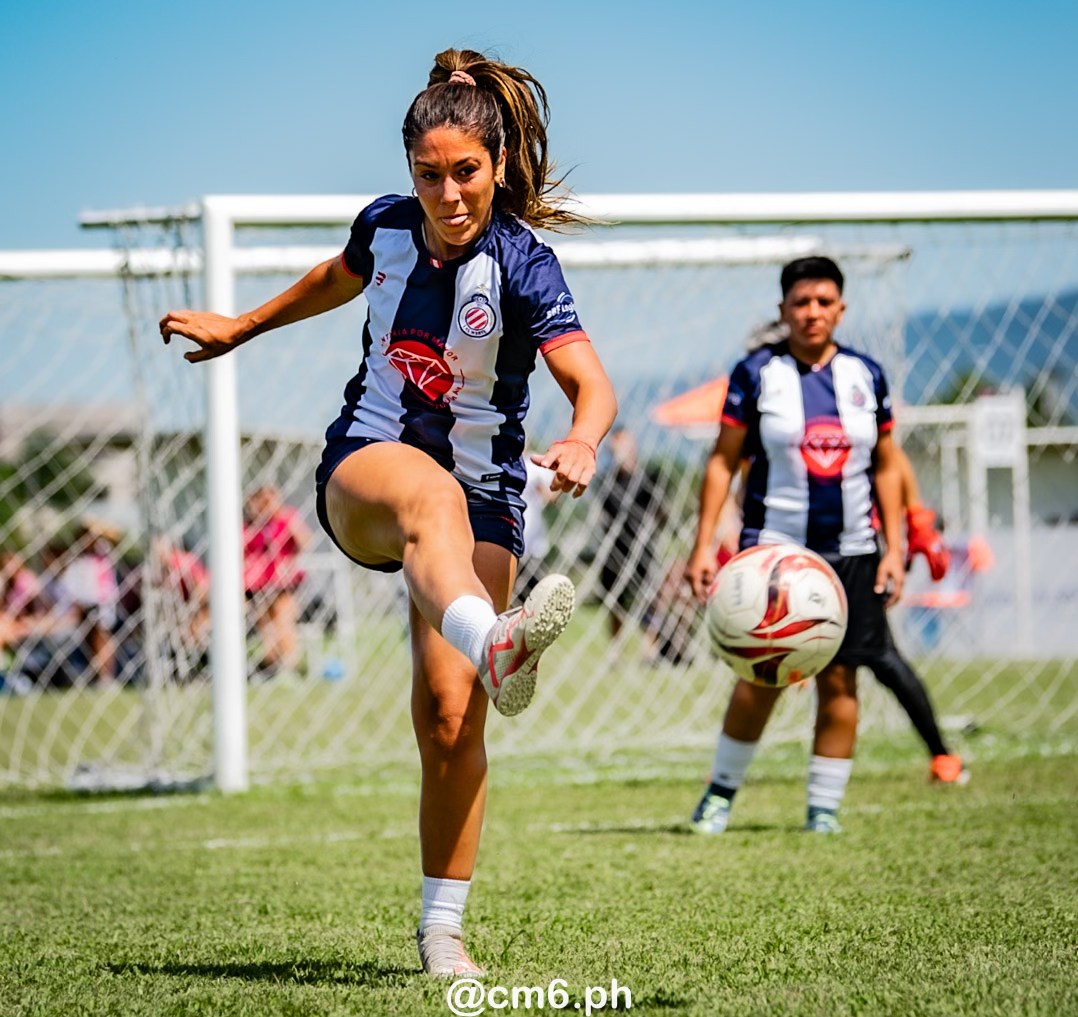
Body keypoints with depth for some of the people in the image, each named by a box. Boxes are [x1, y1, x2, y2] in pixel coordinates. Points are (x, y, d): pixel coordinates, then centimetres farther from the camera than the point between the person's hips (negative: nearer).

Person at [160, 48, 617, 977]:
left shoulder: (522, 266, -15)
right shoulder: (386, 227, -2)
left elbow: (593, 385, -29)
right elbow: (338, 278, 23)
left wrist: (581, 440, -52)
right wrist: (243, 326, 35)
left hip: (480, 493, -1)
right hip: (364, 469, 1)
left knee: (451, 718, -11)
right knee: (430, 494, -40)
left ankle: (442, 928, 7)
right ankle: (492, 644, -73)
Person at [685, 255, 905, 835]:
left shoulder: (866, 375, 8)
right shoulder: (757, 374, -1)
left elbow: (886, 469, 14)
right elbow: (722, 462, 1)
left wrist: (895, 548, 6)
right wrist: (702, 546, -5)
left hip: (851, 553, 3)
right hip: (772, 548, -3)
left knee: (839, 679, 1)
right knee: (761, 678, -6)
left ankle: (824, 806, 10)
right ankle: (722, 791, 13)